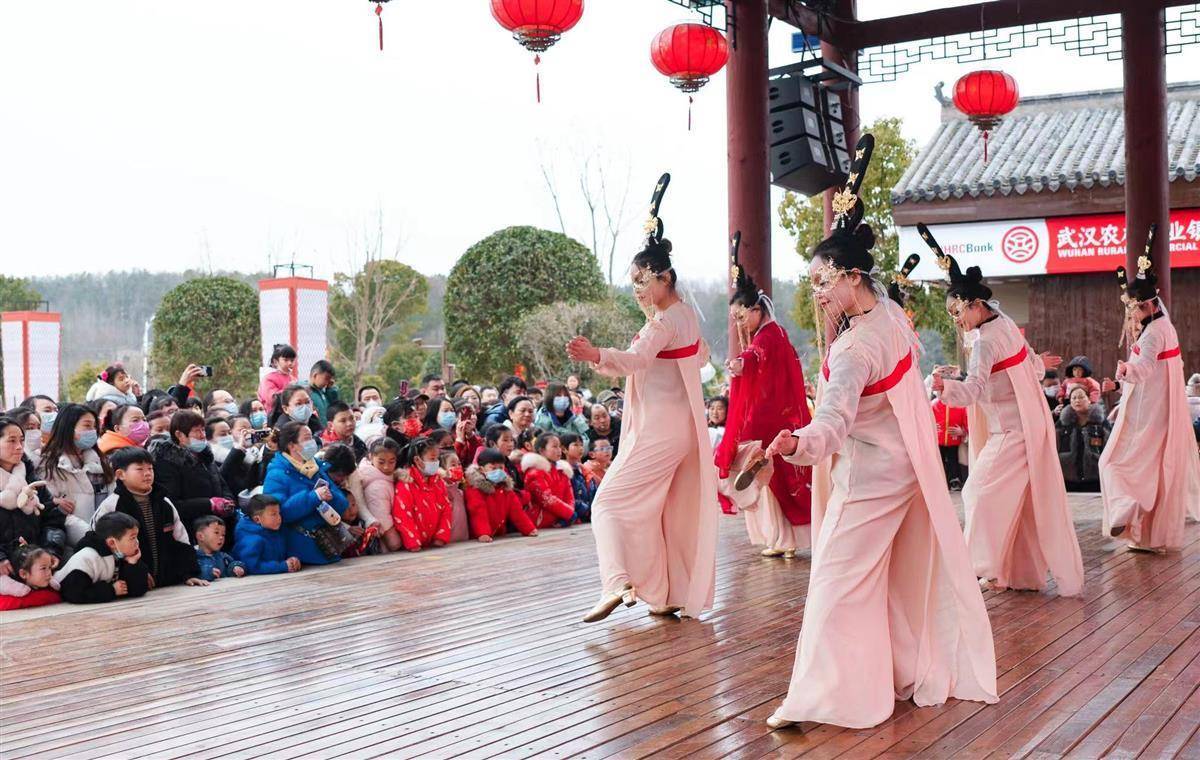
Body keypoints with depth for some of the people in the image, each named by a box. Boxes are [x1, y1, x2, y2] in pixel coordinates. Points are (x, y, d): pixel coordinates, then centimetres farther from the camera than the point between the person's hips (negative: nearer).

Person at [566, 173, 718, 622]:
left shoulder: (663, 321, -17)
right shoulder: (687, 315, 12)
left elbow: (636, 358, -37)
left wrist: (597, 356, -54)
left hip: (658, 429, -10)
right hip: (683, 428, 10)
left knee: (611, 501, -8)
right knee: (677, 513, 14)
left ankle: (619, 582, -20)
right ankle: (678, 595, 21)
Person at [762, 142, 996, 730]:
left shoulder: (854, 349, -29)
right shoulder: (890, 309, -4)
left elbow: (834, 419, -44)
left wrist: (797, 443, -62)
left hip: (870, 477, -9)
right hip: (909, 465, 9)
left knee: (839, 581, -4)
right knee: (915, 574, 20)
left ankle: (831, 695, -2)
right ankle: (921, 670, 35)